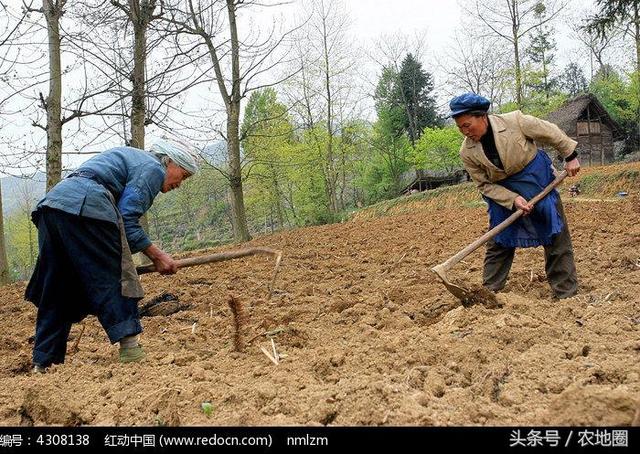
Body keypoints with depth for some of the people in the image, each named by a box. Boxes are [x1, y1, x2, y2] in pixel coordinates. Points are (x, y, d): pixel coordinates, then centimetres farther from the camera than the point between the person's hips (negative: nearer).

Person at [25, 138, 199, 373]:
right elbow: (127, 220, -8)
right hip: (84, 207, -9)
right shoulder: (153, 168, 3)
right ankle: (130, 349, -9)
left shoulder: (132, 158, 32)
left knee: (55, 294, 11)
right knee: (115, 281, -5)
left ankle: (42, 363, 14)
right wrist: (156, 255, -1)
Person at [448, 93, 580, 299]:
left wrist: (570, 156, -1)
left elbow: (550, 132, -8)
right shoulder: (467, 152, -16)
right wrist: (513, 200, -20)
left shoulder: (515, 121, -23)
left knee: (557, 239, 2)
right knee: (498, 243, 5)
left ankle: (566, 294, 12)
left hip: (538, 181, -1)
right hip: (503, 195, 2)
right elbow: (484, 185, -9)